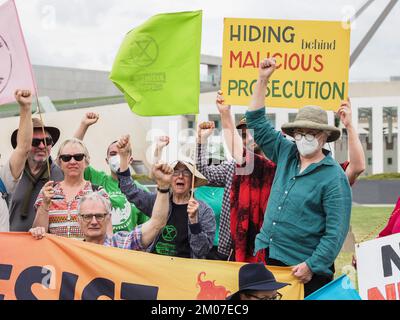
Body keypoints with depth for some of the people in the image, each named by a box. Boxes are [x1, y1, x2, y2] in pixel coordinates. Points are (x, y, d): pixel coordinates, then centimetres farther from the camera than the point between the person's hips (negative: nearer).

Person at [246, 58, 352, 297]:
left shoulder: (334, 178, -10)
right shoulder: (286, 155, 9)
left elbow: (336, 231, -14)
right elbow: (258, 124, 15)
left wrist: (311, 266, -19)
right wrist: (263, 80, 9)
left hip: (305, 269, -6)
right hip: (267, 257, 6)